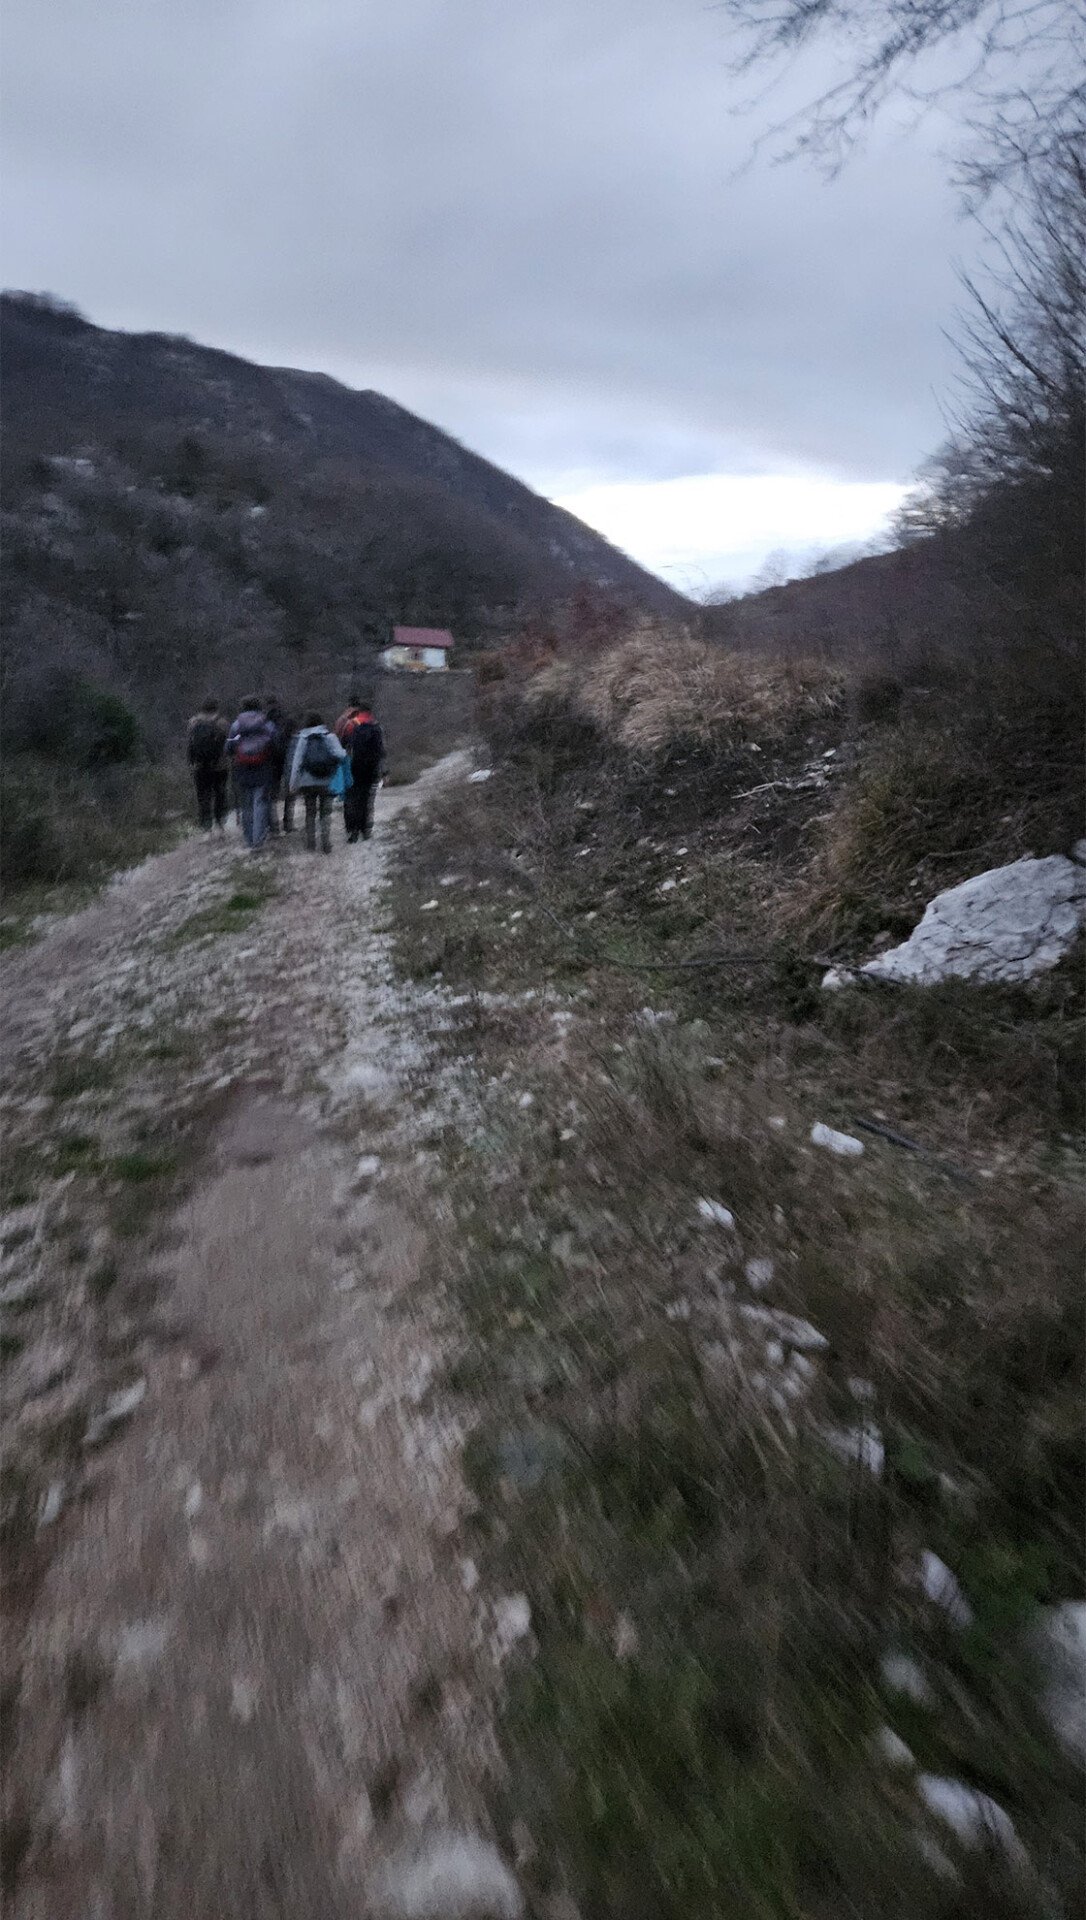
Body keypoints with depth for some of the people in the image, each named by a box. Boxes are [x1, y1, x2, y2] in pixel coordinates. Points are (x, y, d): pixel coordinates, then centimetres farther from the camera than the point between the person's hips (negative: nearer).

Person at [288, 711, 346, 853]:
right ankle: (326, 845, 0)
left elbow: (296, 762, -2)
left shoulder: (302, 739, 0)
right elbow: (340, 755, -14)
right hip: (326, 782, -1)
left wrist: (293, 783, 2)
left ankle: (311, 844, 13)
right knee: (326, 813, 8)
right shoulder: (329, 736, -3)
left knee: (310, 813, 13)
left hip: (308, 783, 1)